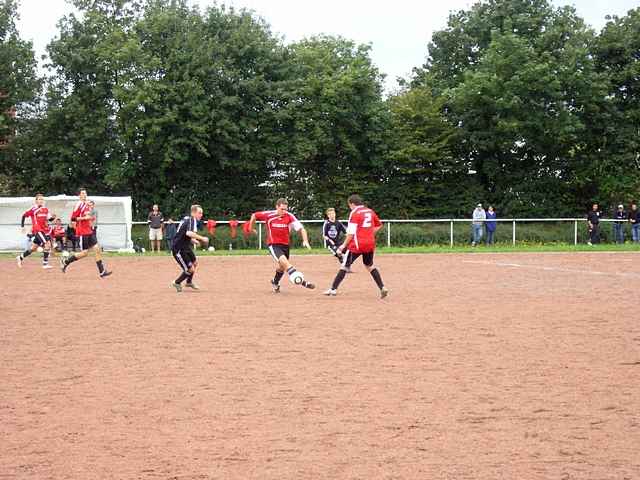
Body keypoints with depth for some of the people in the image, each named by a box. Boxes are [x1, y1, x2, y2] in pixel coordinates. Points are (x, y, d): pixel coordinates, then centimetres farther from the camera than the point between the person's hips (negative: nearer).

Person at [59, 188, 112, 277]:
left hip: (89, 231, 8)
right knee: (84, 253, -5)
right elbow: (73, 218, -17)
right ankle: (65, 261, 12)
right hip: (82, 233, -8)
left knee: (98, 249, -1)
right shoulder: (79, 205, -12)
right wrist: (84, 218, -22)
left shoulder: (87, 205, 14)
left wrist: (92, 219, 11)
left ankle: (102, 272, 0)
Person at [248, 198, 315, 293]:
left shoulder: (289, 216, -10)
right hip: (273, 245, -3)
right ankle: (303, 282, -34)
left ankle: (275, 283, 48)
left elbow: (301, 228, -13)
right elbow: (254, 216, 4)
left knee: (281, 268, 15)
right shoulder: (268, 215, -12)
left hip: (285, 245, 3)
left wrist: (305, 240, -28)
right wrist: (251, 228, 15)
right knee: (284, 261, -26)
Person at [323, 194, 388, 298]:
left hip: (357, 244, -6)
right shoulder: (370, 211, 10)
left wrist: (344, 246, -7)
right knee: (370, 265, 21)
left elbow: (351, 232, -13)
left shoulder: (354, 213, -8)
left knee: (345, 266, 1)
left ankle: (333, 289, -1)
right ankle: (382, 288, 11)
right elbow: (379, 225, 20)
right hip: (370, 243, 6)